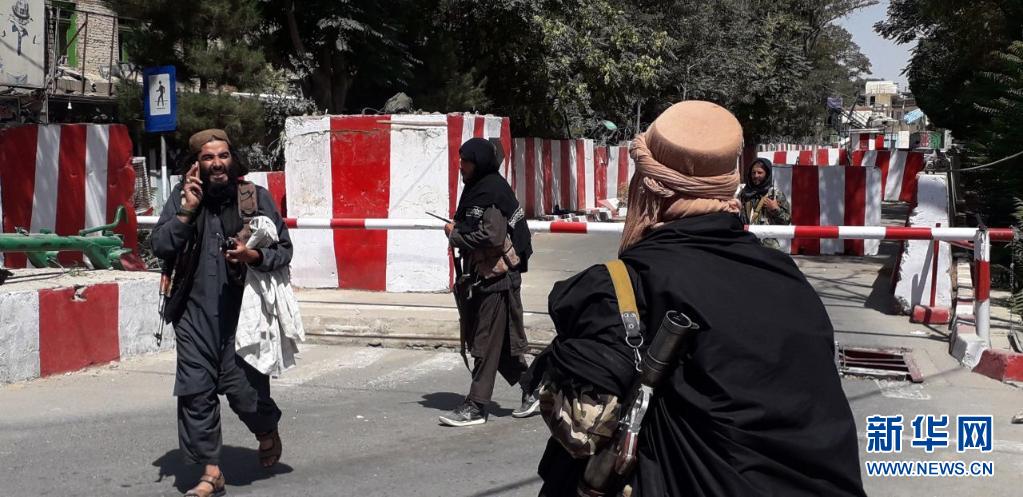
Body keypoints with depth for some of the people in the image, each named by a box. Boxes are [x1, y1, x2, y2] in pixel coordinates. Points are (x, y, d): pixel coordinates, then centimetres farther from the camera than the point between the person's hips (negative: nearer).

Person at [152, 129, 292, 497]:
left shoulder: (256, 197, 0)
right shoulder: (182, 196, 4)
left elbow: (284, 250, 3)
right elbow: (160, 247, -2)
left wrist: (254, 256, -16)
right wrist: (187, 210, -11)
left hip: (241, 311, -2)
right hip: (195, 312, 2)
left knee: (244, 388, -3)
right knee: (196, 393, 1)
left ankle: (268, 431, 32)